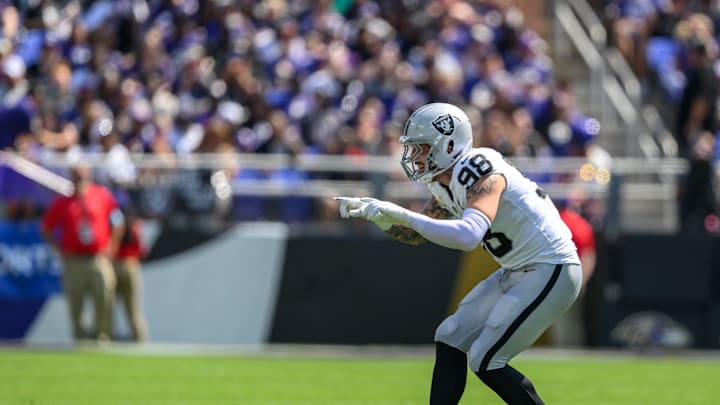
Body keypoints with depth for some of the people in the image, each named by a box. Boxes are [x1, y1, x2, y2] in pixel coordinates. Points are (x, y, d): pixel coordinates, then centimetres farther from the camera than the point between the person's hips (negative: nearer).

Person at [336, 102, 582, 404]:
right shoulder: (445, 184, 6)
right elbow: (415, 235, 19)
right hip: (518, 272, 10)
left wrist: (403, 215, -37)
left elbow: (469, 236, -41)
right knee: (450, 339, 8)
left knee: (485, 361, -11)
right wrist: (375, 215, 0)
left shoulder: (482, 174, -24)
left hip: (551, 272, -10)